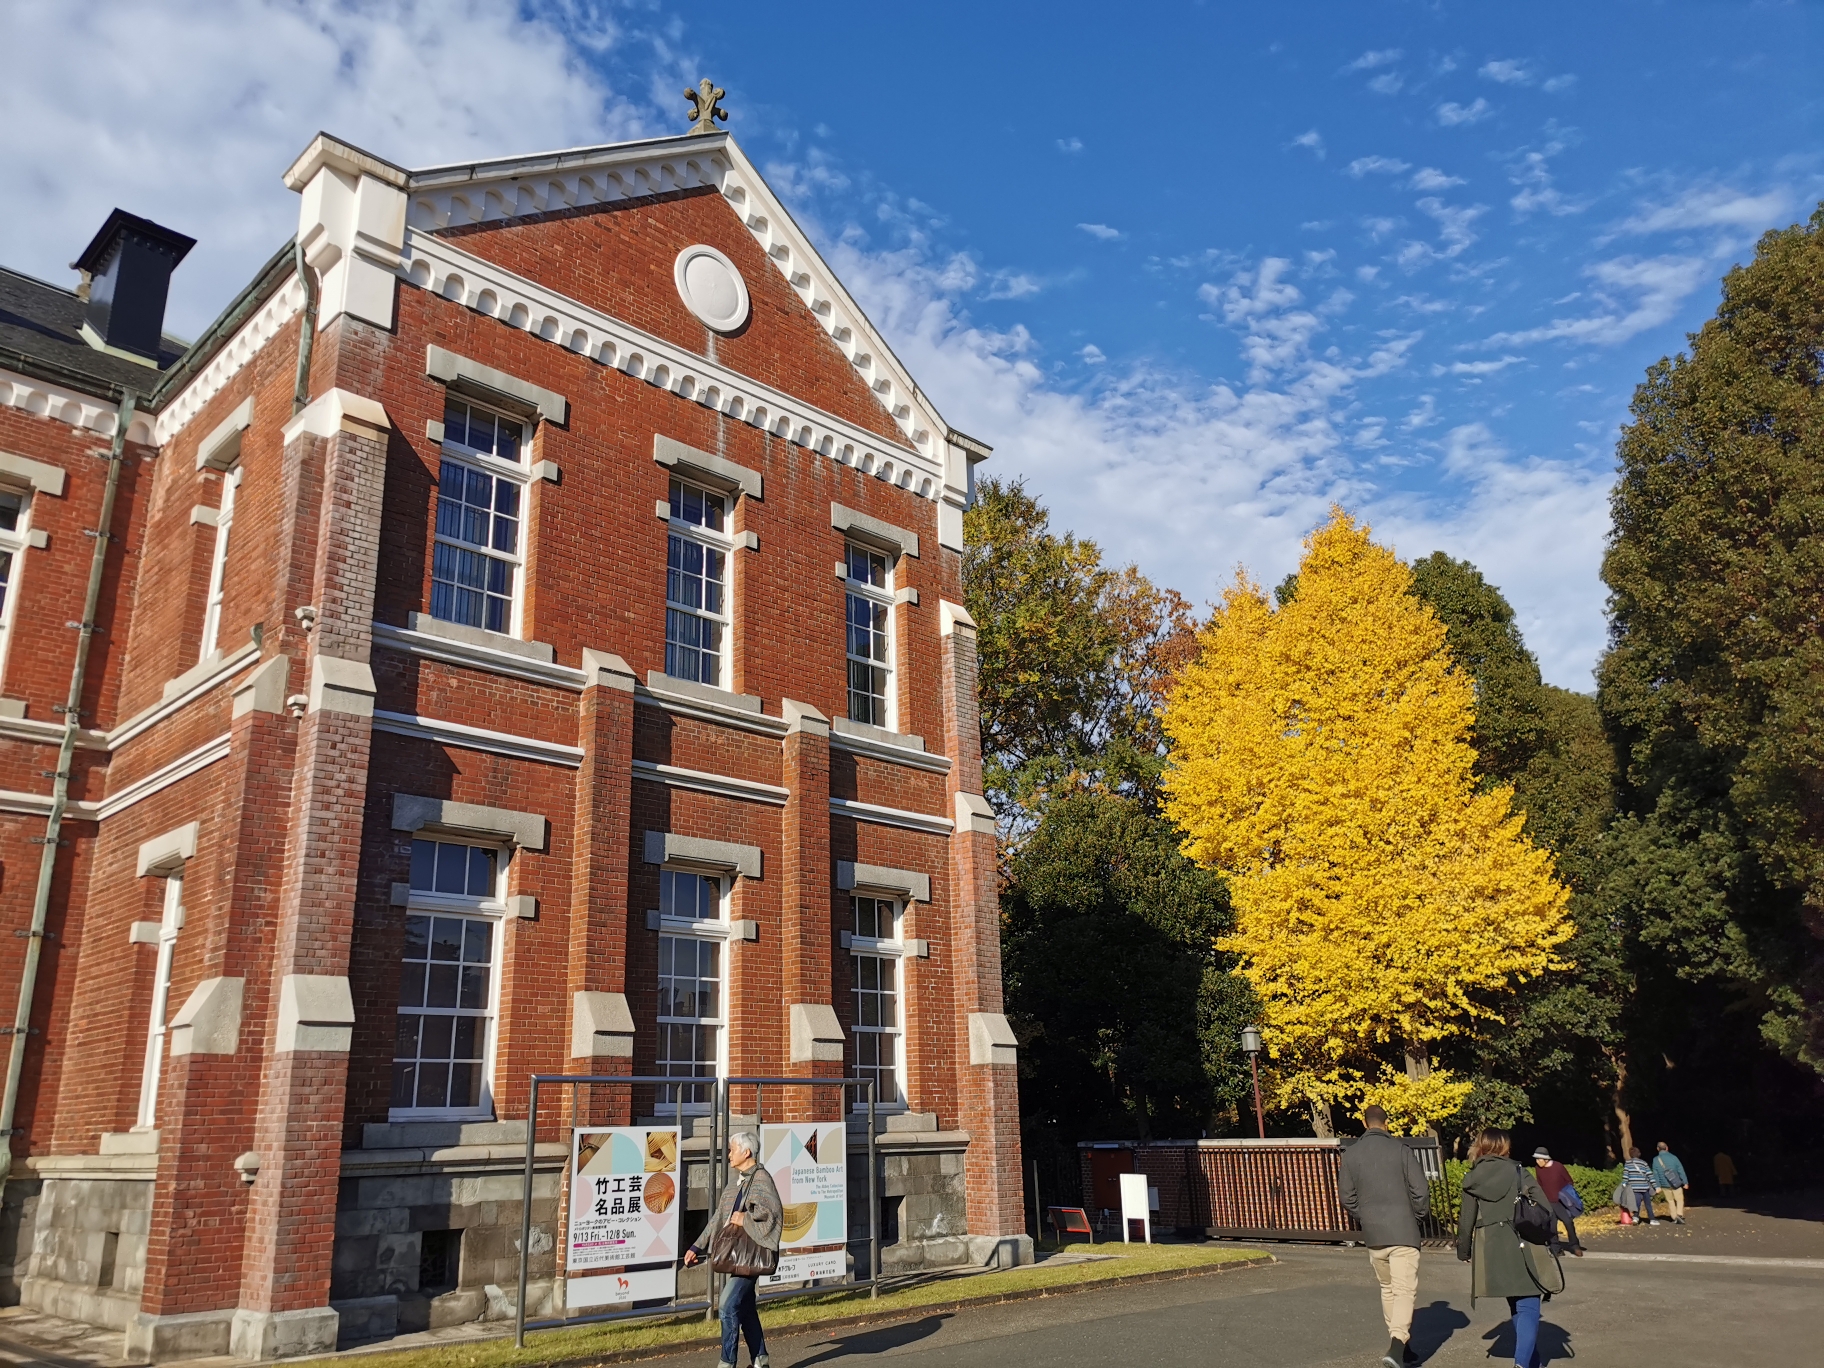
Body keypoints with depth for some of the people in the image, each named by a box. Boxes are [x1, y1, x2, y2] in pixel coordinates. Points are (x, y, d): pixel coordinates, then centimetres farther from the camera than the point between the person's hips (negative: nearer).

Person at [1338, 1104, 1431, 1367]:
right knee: (1405, 1289, -4)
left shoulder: (1350, 1154, 3)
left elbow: (1346, 1195, 5)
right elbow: (1421, 1190, -5)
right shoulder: (1401, 1150, -6)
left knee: (1387, 1288, 19)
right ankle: (1398, 1343, -20)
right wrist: (1417, 1217, 11)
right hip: (1403, 1231, -3)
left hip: (1372, 1233, 3)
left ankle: (1398, 1343, 24)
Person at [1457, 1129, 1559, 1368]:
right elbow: (1544, 1209, -4)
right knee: (1528, 1306, -1)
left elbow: (1467, 1221, 4)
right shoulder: (1518, 1172, -1)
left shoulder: (1472, 1179, 4)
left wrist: (1463, 1251, 16)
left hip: (1491, 1251, 3)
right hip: (1523, 1247, -2)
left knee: (1516, 1306, 18)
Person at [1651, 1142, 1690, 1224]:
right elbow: (1681, 1171, -6)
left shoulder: (1655, 1160, -1)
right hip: (1676, 1184, -2)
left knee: (1670, 1201, 16)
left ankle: (1675, 1218, 14)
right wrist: (1685, 1182, 1)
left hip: (1665, 1185, 2)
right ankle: (1679, 1214, -14)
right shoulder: (1673, 1157, -8)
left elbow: (1655, 1174, -1)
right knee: (1679, 1200, 7)